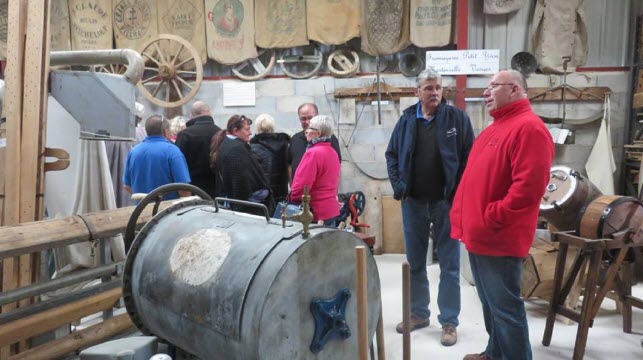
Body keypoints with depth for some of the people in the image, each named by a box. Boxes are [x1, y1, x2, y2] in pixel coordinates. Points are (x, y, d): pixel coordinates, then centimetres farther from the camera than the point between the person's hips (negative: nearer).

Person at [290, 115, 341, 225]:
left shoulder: (313, 153, -17)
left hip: (316, 212, -8)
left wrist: (292, 198, -4)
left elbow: (302, 185, -20)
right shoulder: (333, 152, 10)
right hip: (331, 210, 9)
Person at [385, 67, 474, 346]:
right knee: (415, 262, 14)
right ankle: (419, 313, 29)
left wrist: (459, 191, -12)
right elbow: (392, 154, 11)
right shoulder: (407, 119, 5)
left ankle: (449, 321, 17)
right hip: (413, 202, 3)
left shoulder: (457, 118, -4)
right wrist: (397, 184, -2)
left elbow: (470, 156, -5)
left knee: (449, 265, 6)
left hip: (446, 202, -3)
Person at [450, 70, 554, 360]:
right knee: (490, 304, 21)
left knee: (505, 307, 2)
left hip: (500, 239, -10)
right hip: (479, 236, 10)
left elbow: (529, 186, -25)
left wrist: (491, 219, -21)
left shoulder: (529, 128, -15)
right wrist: (463, 218, 15)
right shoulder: (495, 128, 18)